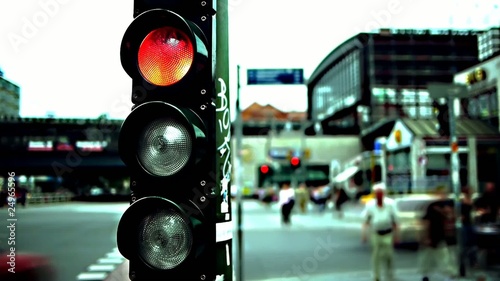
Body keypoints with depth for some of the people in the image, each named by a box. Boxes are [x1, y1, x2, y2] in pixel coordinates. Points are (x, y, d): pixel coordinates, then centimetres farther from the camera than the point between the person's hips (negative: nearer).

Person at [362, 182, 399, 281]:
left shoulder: (390, 203, -5)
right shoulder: (369, 204, -3)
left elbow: (395, 220, 0)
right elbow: (366, 221, 3)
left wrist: (396, 234, 0)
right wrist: (364, 233, -2)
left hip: (388, 234, -1)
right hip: (375, 234, 1)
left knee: (389, 256, 2)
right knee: (376, 255, 5)